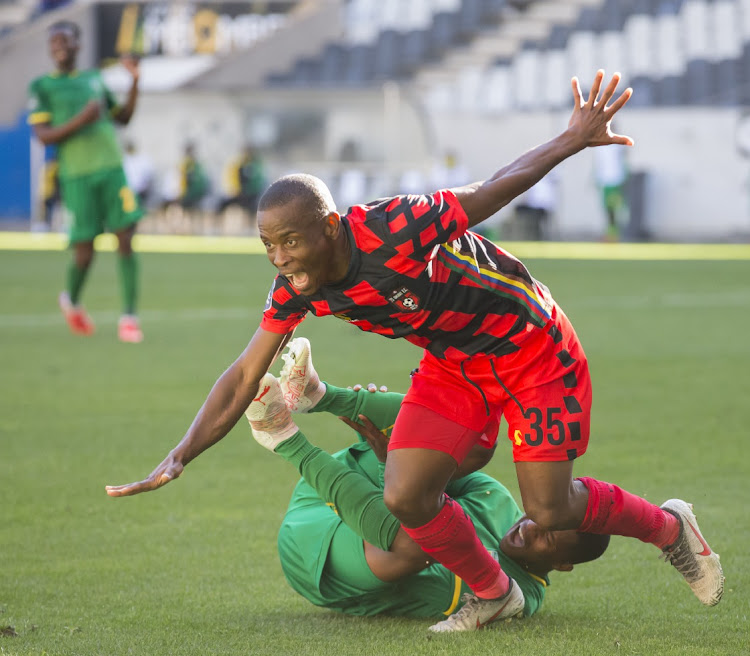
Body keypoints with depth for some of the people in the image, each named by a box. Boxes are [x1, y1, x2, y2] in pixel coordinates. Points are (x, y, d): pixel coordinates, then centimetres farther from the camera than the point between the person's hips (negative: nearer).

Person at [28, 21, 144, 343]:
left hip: (112, 168, 4)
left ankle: (129, 317, -2)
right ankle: (71, 300, 27)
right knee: (84, 252, -3)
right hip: (77, 176, -4)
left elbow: (122, 117, 26)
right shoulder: (42, 86, 4)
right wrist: (80, 120, -17)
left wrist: (135, 81, 14)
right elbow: (43, 135, -5)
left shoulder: (93, 78, 17)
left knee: (125, 240, -6)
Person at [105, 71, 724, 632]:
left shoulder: (394, 231, -36)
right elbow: (243, 378, -8)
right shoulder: (296, 288, -15)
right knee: (406, 498, -13)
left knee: (551, 511, -4)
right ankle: (492, 594, 15)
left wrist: (574, 139, -19)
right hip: (452, 364, 5)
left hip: (530, 346, -5)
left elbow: (488, 192, -24)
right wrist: (177, 459, -14)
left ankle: (668, 526, 27)